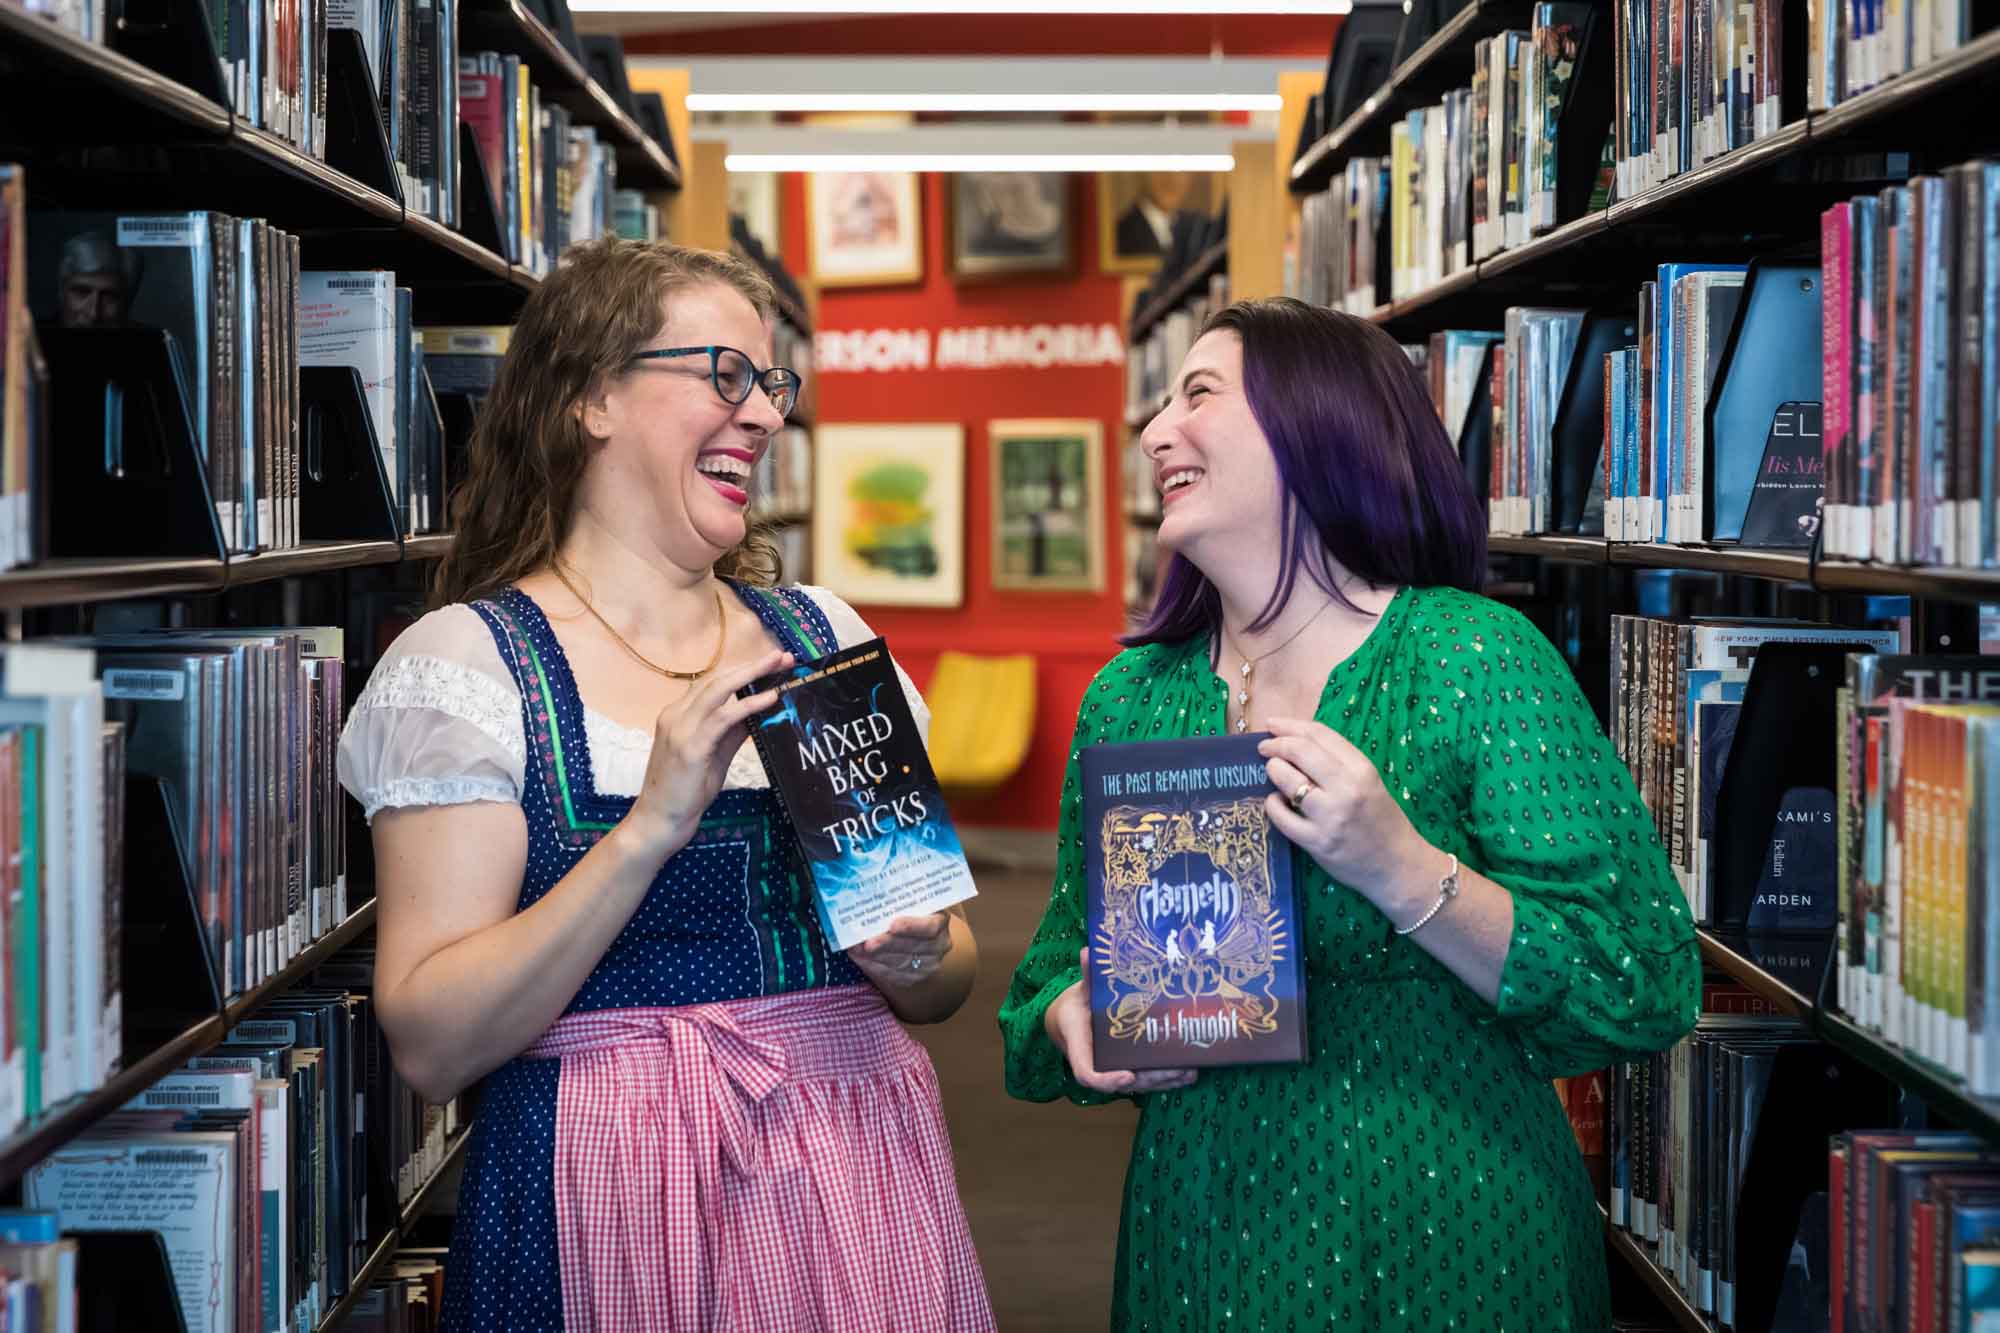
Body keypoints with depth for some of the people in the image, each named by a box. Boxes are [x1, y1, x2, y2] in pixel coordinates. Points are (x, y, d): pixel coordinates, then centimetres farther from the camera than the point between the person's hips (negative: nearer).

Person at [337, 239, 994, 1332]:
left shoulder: (824, 636, 9)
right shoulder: (464, 660, -6)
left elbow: (951, 968, 14)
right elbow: (429, 1046, -15)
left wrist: (915, 957, -9)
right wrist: (649, 827, -24)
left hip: (860, 1175, 5)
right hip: (609, 1204, -4)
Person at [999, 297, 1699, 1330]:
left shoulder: (1475, 658, -11)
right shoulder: (1128, 699, 3)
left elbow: (1644, 991, -17)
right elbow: (1062, 969, 11)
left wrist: (1400, 868, -29)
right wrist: (1074, 1022, -12)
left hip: (1444, 1243, -4)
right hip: (1199, 1243, 4)